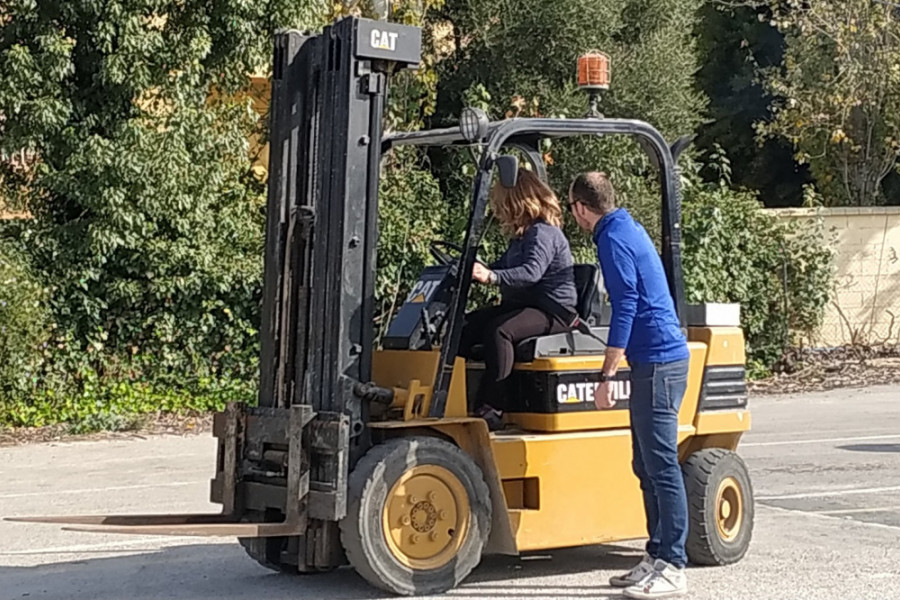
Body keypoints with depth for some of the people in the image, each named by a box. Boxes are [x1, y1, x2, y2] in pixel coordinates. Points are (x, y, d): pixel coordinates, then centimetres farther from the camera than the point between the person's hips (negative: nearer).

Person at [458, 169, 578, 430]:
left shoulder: (543, 233, -13)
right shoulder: (522, 236, 20)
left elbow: (531, 272, -30)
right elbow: (502, 267, 30)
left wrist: (491, 277, -42)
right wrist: (477, 269, 14)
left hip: (552, 312, -10)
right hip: (521, 306, 11)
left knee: (499, 330, -35)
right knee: (466, 326, -7)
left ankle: (490, 409, -36)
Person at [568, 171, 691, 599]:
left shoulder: (613, 239, -11)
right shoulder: (628, 229, 19)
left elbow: (626, 308, -18)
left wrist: (607, 376, -17)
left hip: (656, 363, -10)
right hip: (658, 359, 10)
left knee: (661, 466, -8)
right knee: (647, 466, 13)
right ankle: (657, 555, 18)